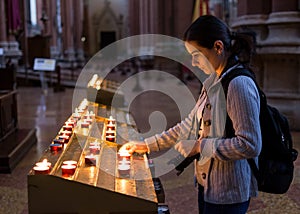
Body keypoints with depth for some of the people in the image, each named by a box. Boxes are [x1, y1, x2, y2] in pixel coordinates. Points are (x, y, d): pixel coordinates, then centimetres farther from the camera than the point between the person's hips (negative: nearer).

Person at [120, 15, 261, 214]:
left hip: (227, 194, -8)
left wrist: (199, 146, -20)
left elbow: (250, 145, -24)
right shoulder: (213, 82, 7)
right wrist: (147, 145, 11)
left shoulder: (240, 85, -22)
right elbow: (191, 123, 12)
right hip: (207, 184, 8)